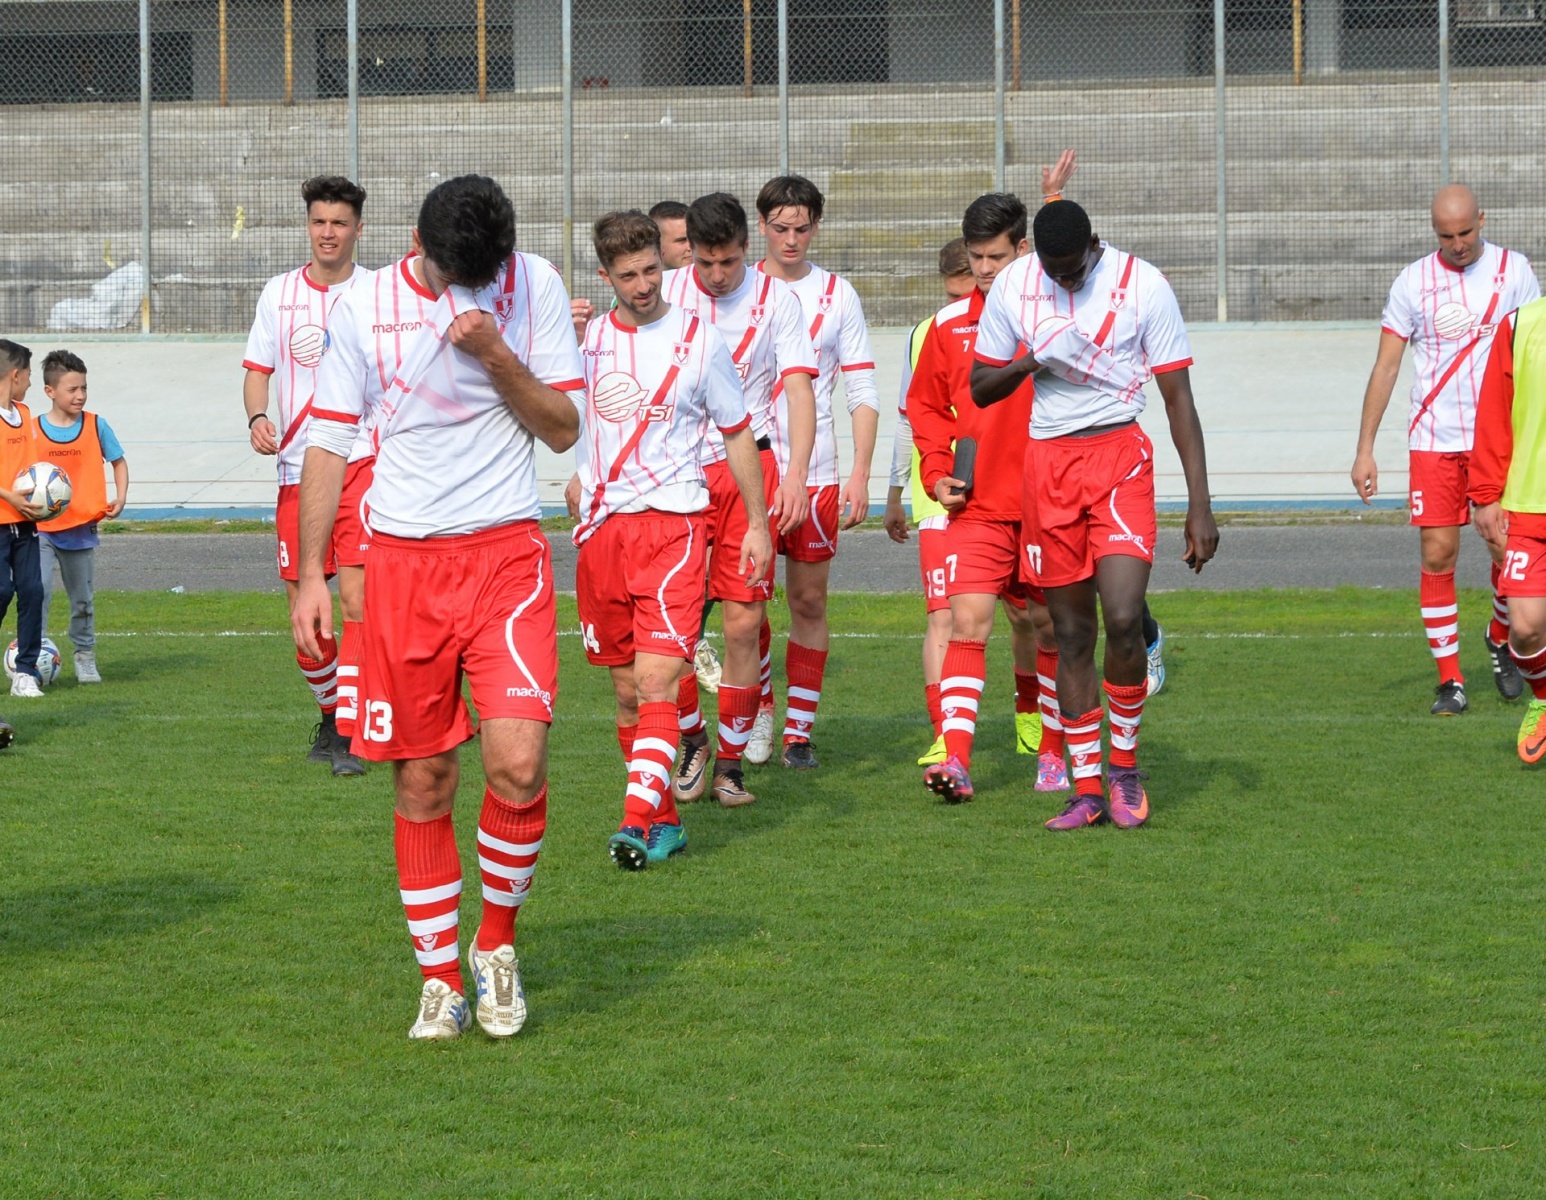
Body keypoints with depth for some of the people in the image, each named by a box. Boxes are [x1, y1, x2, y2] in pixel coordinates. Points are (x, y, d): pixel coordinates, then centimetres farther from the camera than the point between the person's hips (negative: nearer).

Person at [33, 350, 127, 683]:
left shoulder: (95, 426, -1)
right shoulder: (33, 430, -4)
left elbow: (119, 461, 11)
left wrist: (120, 497, -2)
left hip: (82, 527, 2)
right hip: (42, 528, -2)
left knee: (82, 599, 14)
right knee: (38, 590, -16)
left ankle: (85, 658, 29)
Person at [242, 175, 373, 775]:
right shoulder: (279, 293, 9)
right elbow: (258, 370, 13)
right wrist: (257, 417, -7)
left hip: (362, 462, -3)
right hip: (298, 469, 3)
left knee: (356, 598, -16)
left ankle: (349, 738, -14)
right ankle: (329, 712, 29)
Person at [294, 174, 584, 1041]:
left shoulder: (535, 287, -1)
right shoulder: (365, 309, 0)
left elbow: (565, 427, 1)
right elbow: (329, 442, 6)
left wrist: (497, 356, -15)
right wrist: (311, 574, 2)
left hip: (507, 553, -1)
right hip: (402, 562, 1)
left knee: (518, 761, -16)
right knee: (423, 783, 4)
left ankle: (498, 944, 8)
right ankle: (440, 978, 16)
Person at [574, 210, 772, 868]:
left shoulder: (698, 339, 1)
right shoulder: (584, 337, 9)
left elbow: (738, 432, 10)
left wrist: (758, 523, 9)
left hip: (673, 524, -4)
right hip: (601, 528, 4)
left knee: (657, 679, -16)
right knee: (627, 690, 7)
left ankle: (638, 823, -23)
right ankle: (665, 821, 18)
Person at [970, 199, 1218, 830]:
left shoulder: (1142, 285, -7)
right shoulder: (1012, 286, 1)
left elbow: (1179, 399, -4)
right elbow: (980, 388, 11)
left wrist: (1199, 505, -7)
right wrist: (1027, 363, -12)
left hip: (1120, 455, -3)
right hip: (1046, 463, 3)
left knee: (1124, 618, -17)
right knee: (1071, 631, 4)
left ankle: (1124, 763, 4)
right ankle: (1086, 787, 11)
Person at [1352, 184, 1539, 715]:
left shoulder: (1513, 271, 2)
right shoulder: (1413, 282, 1)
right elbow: (1386, 366, 3)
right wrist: (1365, 449, -1)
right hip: (1433, 442, 0)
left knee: (1509, 553, -2)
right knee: (1437, 556, -6)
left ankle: (1500, 640, 27)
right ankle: (1450, 681, 2)